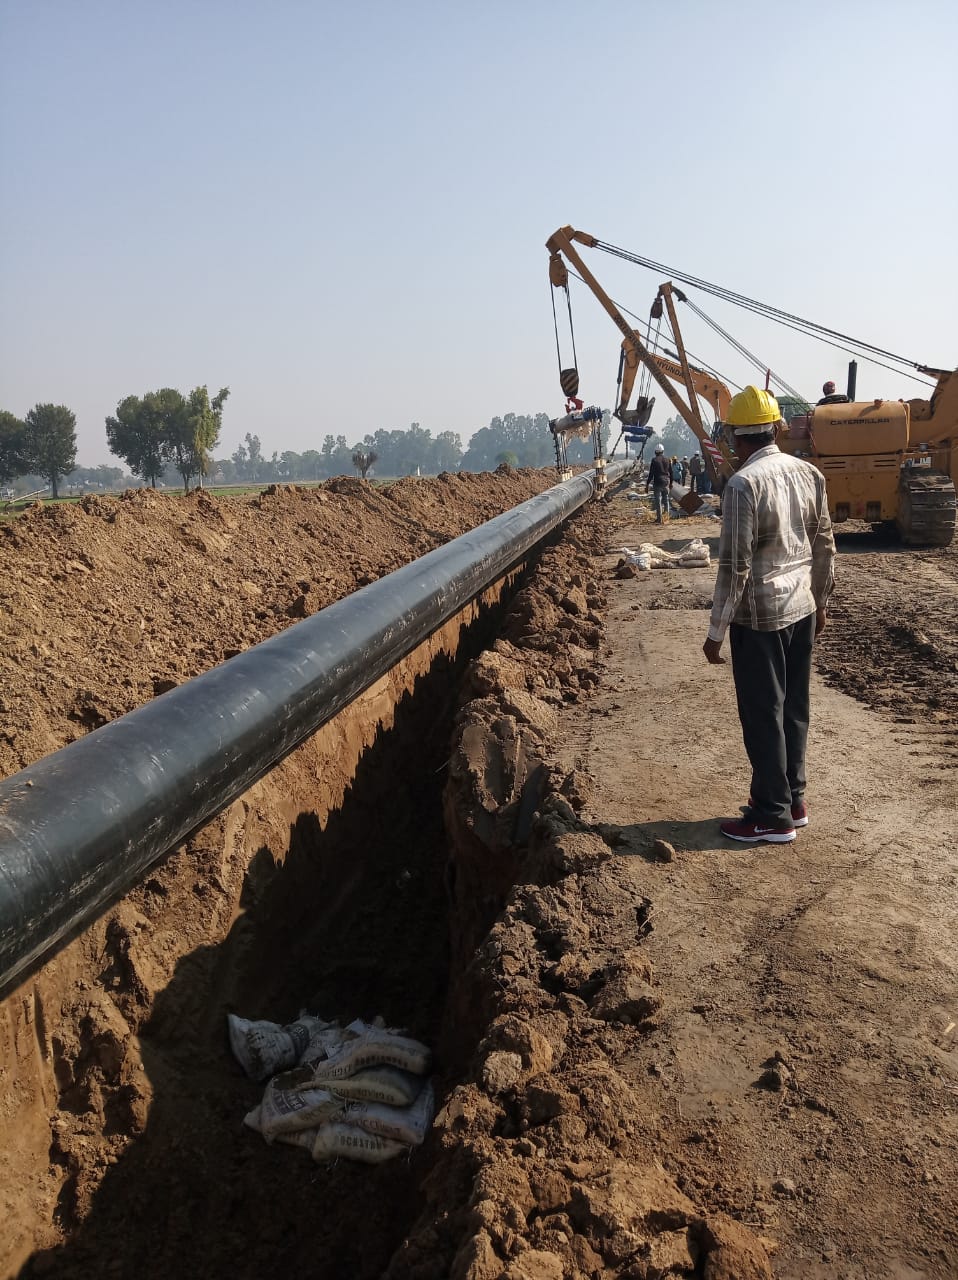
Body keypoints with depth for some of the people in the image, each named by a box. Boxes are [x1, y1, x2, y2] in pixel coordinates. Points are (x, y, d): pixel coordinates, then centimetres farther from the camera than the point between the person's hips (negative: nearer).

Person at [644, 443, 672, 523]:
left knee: (658, 500, -1)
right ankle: (666, 512, 16)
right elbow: (671, 472, 12)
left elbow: (651, 474, -10)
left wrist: (647, 484, -5)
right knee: (665, 498, 21)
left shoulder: (654, 460, -8)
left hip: (657, 482, -4)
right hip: (666, 481, 4)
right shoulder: (667, 460, 5)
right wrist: (670, 483, 24)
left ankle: (659, 518, -1)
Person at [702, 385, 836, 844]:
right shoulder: (808, 474, 2)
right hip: (802, 609, 7)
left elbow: (735, 565, -19)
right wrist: (820, 601, 23)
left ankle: (773, 816, 12)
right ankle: (792, 800, 29)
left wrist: (716, 631, -12)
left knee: (763, 716, 3)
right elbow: (824, 545, 10)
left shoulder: (744, 484, -18)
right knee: (794, 708, 16)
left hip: (760, 616, -7)